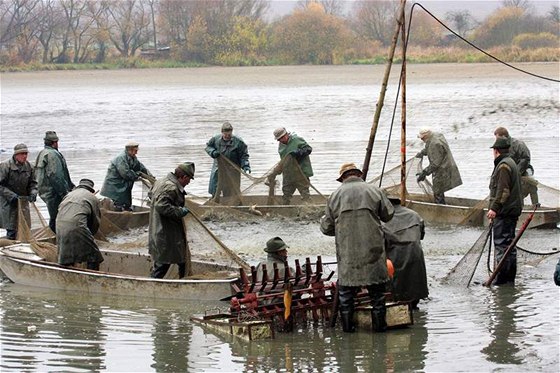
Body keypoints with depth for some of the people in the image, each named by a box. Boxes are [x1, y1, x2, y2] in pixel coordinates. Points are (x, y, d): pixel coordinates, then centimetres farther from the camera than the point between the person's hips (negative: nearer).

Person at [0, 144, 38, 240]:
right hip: (8, 202, -5)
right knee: (11, 229, -8)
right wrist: (11, 195, -21)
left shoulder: (28, 166, 4)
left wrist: (33, 193, -6)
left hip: (23, 201, 5)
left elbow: (33, 183, 15)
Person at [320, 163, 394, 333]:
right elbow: (388, 215, 6)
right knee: (376, 289, 10)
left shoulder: (336, 195, 1)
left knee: (346, 288, 12)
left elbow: (326, 227, 5)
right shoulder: (374, 191, -2)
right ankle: (379, 323, 13)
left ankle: (347, 324, 13)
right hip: (372, 248, -1)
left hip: (346, 250, 1)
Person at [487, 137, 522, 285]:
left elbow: (503, 191, -23)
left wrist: (494, 208, -25)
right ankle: (510, 277, 20)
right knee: (509, 244, 14)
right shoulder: (511, 163, 19)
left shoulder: (503, 166, -15)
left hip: (504, 212, -11)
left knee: (502, 244, -9)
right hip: (513, 210, 11)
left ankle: (502, 277, -9)